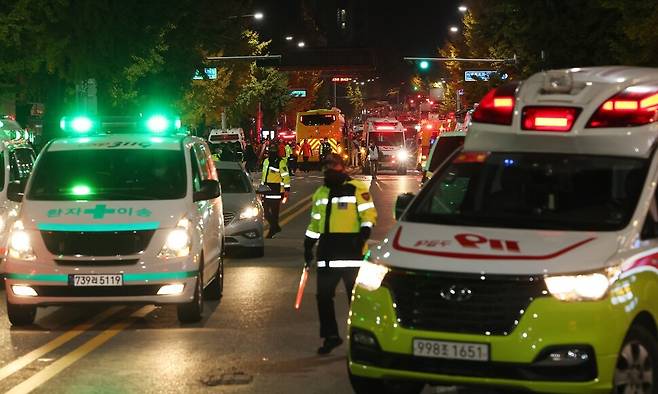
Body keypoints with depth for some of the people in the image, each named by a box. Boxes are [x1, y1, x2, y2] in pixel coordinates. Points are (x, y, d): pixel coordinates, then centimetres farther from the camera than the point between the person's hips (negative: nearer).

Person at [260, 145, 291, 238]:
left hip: (276, 191, -7)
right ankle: (276, 227, 23)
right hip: (266, 190, 7)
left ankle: (272, 230, 7)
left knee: (274, 212, -2)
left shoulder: (281, 162, -9)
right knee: (265, 211, 7)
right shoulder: (266, 161, 14)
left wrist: (287, 189, -15)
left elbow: (285, 176, -11)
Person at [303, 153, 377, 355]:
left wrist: (363, 234, -21)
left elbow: (369, 214, -7)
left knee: (356, 295, -2)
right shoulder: (321, 193, 19)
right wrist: (308, 246, 23)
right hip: (327, 252, 6)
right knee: (323, 295, 5)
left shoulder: (357, 189, -3)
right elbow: (315, 222, 26)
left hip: (351, 250, -6)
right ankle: (330, 336, 15)